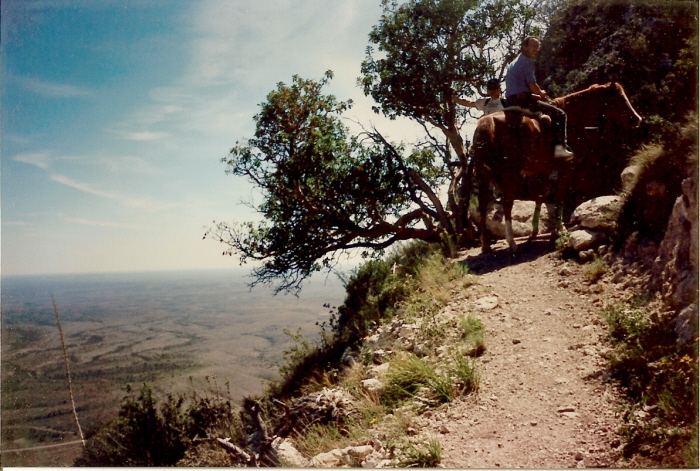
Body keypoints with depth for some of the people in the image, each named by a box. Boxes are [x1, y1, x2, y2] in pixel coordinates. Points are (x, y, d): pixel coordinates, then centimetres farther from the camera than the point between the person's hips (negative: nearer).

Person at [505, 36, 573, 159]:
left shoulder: (513, 64, 24)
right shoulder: (527, 61, -5)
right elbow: (532, 86, -14)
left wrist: (539, 95, 21)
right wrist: (542, 94, 6)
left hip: (510, 103, 10)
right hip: (524, 101, -10)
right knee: (559, 114, -3)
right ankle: (560, 147, -12)